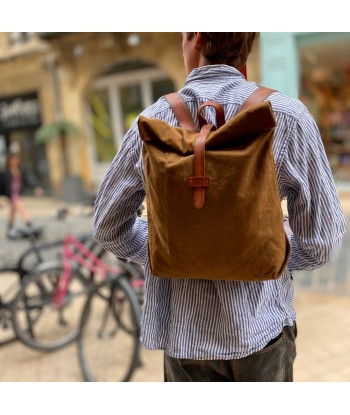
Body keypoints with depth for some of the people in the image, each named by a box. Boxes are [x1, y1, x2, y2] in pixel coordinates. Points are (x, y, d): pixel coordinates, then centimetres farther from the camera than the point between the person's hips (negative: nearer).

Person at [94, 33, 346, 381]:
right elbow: (320, 243, -9)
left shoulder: (152, 122, -8)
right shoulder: (286, 116, -14)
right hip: (261, 328, -1)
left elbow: (108, 227, 3)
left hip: (184, 331, 2)